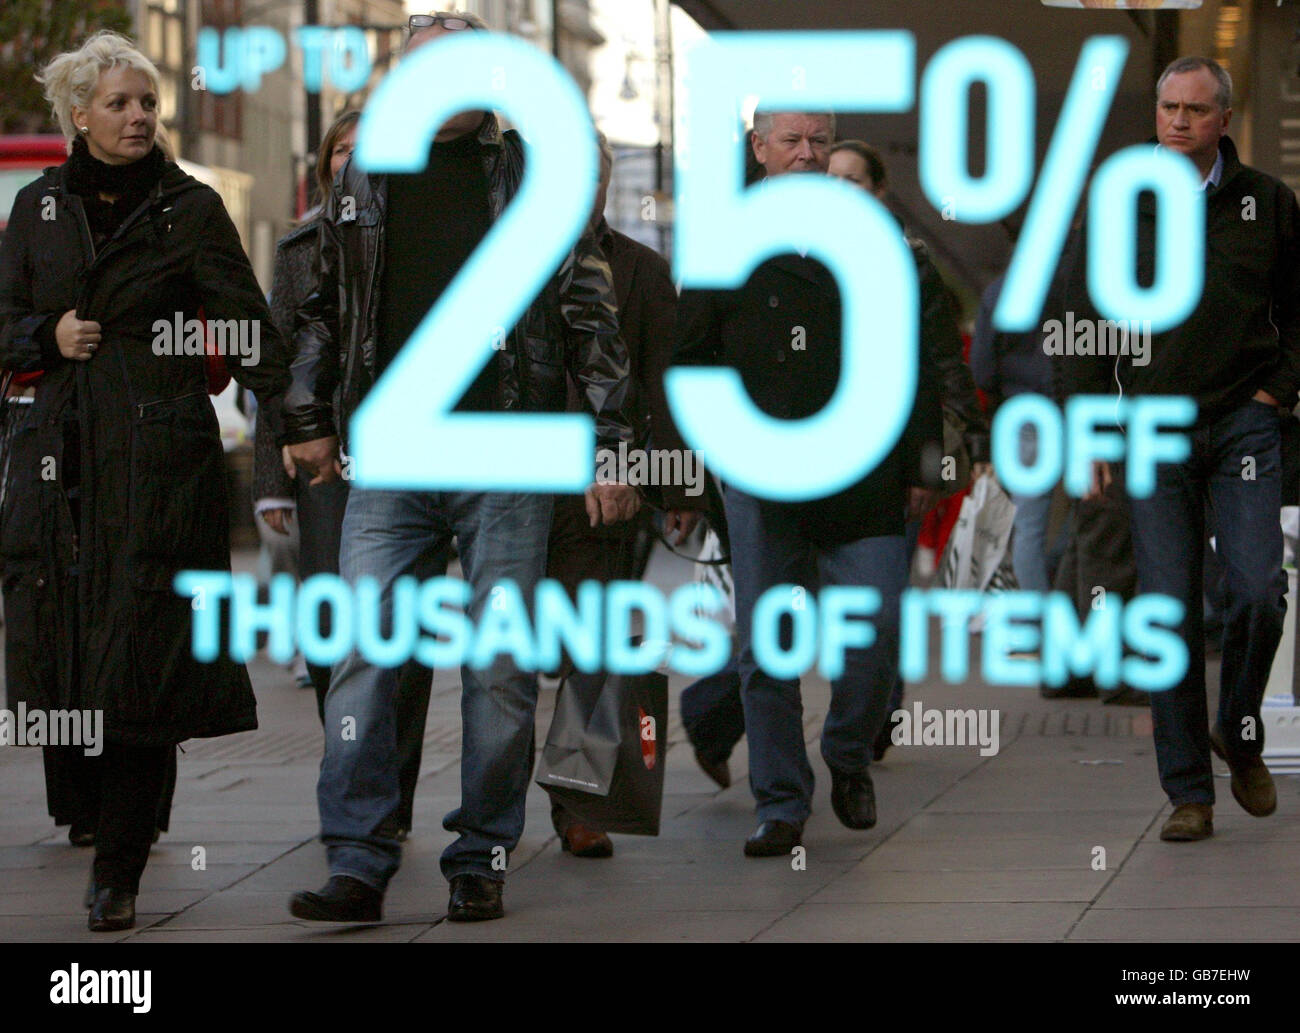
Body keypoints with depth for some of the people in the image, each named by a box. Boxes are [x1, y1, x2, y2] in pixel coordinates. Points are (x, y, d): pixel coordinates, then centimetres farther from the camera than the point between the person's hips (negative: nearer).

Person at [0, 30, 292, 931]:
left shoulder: (190, 208, 3)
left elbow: (247, 326, -2)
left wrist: (294, 419, -14)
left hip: (161, 452, -3)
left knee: (142, 656, -8)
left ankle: (120, 871, -4)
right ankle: (108, 816, 19)